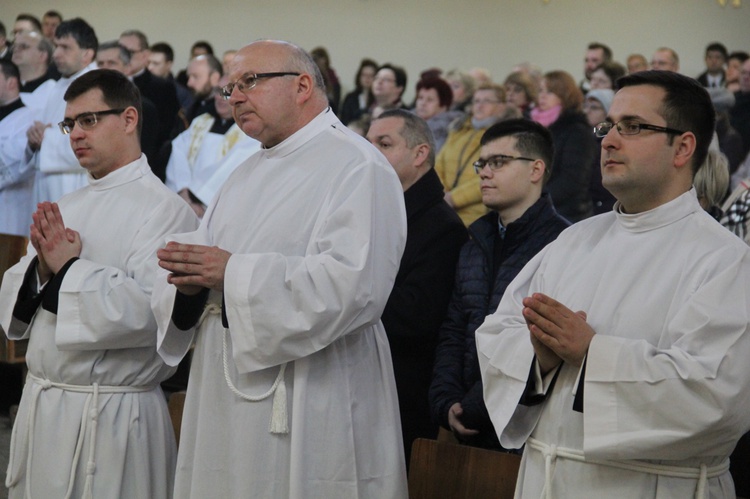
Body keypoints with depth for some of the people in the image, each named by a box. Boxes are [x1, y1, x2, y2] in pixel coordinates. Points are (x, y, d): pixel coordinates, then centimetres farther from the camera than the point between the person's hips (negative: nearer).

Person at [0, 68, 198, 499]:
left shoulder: (165, 211, -11)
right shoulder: (65, 209, 14)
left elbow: (149, 311, -25)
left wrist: (69, 268, -16)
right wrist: (41, 269, -9)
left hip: (110, 418, -7)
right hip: (41, 404, 7)